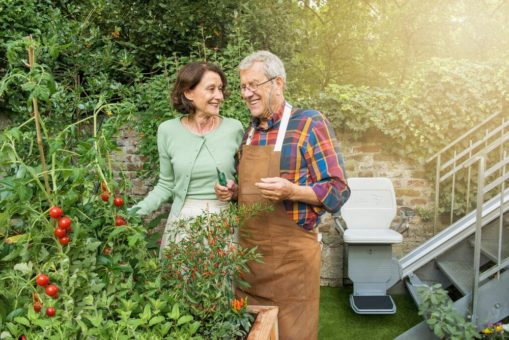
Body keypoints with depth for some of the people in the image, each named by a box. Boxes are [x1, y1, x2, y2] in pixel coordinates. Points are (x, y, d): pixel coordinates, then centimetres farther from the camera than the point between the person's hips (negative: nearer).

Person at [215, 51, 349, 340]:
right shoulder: (249, 132, 10)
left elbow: (338, 191, -12)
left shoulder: (310, 123, -10)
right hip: (248, 251, 6)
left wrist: (292, 191, -27)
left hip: (291, 255, -6)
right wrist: (233, 192, 0)